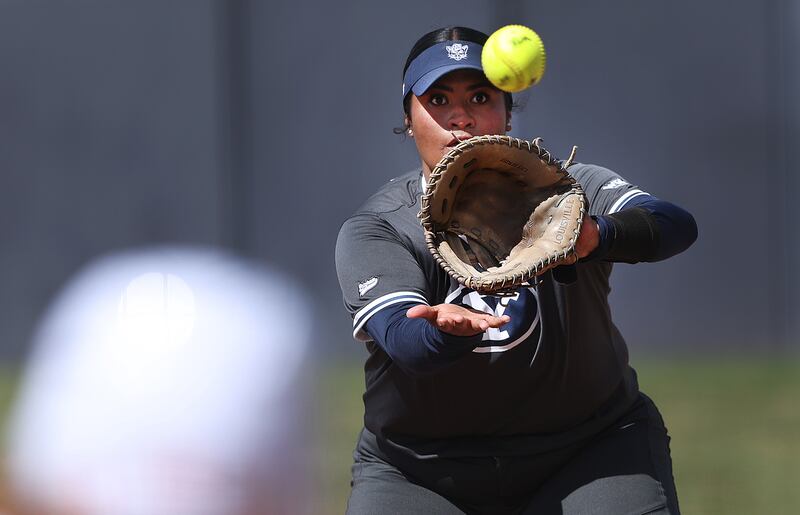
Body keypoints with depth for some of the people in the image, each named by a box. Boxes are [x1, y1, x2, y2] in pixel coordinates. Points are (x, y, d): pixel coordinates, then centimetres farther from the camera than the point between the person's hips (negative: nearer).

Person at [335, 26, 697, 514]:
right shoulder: (373, 231, -6)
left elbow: (676, 226, -24)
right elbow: (405, 343, -24)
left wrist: (596, 238, -45)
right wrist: (451, 329, -48)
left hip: (590, 455, 0)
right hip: (419, 471, 0)